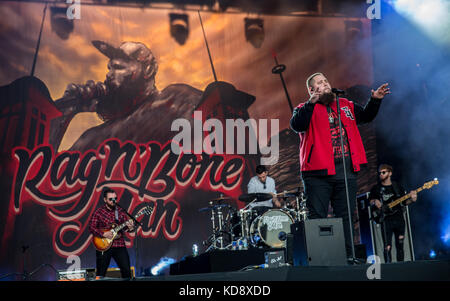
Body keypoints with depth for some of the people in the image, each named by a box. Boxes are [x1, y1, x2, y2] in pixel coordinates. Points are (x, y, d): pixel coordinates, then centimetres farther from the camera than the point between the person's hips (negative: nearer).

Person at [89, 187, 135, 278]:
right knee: (101, 273, 4)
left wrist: (130, 227, -16)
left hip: (119, 245, 2)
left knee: (126, 271, -3)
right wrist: (103, 234, -16)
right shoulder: (99, 212, -1)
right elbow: (91, 227, -4)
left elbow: (127, 224, 8)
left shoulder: (121, 211, 7)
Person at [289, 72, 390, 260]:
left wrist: (375, 100, 8)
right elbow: (296, 125, -13)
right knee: (317, 218, -4)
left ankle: (347, 257, 14)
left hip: (346, 172, 4)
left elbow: (365, 116, 26)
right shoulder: (305, 109, 6)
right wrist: (311, 103, -25)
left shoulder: (346, 105, 20)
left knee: (346, 217, 8)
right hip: (318, 173, -4)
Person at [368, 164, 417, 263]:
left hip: (399, 219, 2)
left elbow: (404, 201, 11)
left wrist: (411, 200, -10)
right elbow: (370, 201, 10)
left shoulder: (398, 187, 11)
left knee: (400, 245, 7)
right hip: (386, 220, -2)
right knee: (387, 247, -10)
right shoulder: (376, 188, 7)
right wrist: (375, 202, -12)